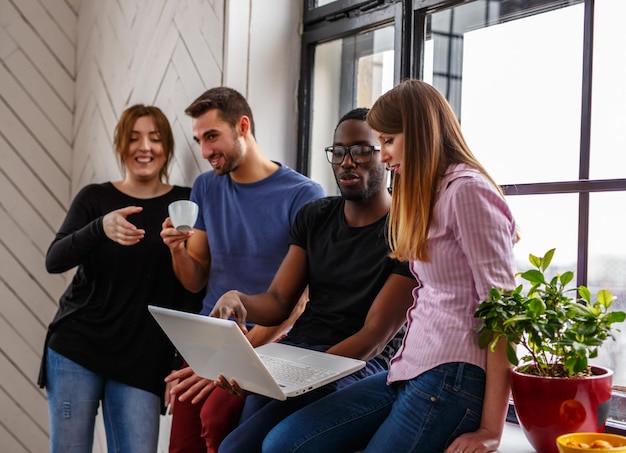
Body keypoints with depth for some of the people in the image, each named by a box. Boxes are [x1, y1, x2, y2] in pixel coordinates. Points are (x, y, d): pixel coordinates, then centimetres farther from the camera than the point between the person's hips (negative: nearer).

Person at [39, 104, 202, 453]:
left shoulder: (186, 203, 2)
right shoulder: (95, 197, 3)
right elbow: (54, 261, -10)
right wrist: (102, 228, -29)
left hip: (143, 360, 0)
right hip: (76, 347, 0)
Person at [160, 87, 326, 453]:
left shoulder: (303, 195, -8)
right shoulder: (206, 188, 10)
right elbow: (195, 282, 13)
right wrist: (177, 249, -10)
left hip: (266, 343, -5)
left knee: (217, 417, -29)